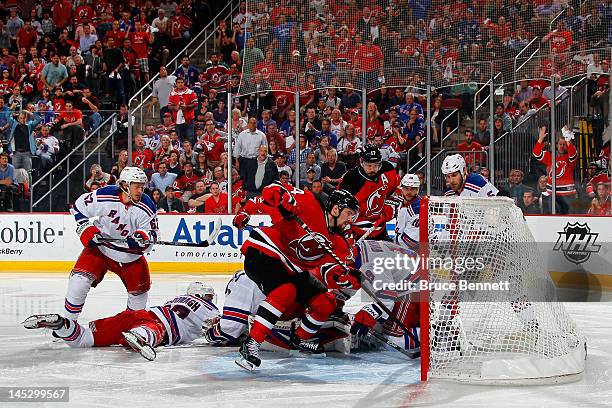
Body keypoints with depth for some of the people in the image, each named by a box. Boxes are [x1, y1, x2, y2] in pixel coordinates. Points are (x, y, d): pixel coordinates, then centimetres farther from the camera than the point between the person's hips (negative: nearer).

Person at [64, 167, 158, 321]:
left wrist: (141, 238, -31)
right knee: (80, 279, -19)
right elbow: (79, 206, -5)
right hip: (100, 246, -2)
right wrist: (86, 229, -13)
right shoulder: (104, 196, -21)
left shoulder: (147, 207, -16)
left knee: (139, 289, 9)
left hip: (130, 253, 3)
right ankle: (67, 320, -5)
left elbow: (152, 233, -9)